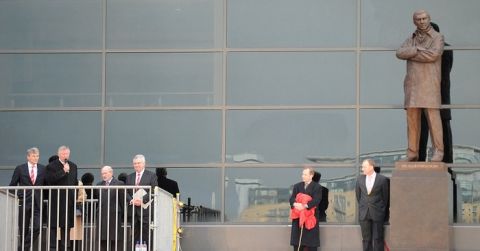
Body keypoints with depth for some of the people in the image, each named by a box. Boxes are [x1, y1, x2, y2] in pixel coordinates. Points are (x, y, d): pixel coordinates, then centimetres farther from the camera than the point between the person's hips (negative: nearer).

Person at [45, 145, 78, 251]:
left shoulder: (73, 166, 15)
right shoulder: (51, 166, -2)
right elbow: (49, 179, -17)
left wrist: (75, 196, 10)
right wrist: (63, 171, -19)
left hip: (69, 201, 5)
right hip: (56, 200, -5)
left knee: (67, 226, 7)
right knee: (54, 226, -4)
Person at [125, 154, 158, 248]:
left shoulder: (151, 176, 3)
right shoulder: (129, 177, 17)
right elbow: (126, 192, 12)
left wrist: (142, 200, -16)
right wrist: (131, 200, -8)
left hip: (145, 209, -4)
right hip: (133, 209, 4)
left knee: (146, 234, -6)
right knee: (135, 235, 4)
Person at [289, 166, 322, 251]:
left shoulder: (317, 187, 0)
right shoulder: (297, 186, 14)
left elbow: (316, 200, -14)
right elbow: (292, 198, 2)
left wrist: (304, 206, -27)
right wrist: (295, 204, -21)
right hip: (298, 217, 4)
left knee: (311, 243, -3)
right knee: (297, 243, 3)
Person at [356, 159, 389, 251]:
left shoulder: (382, 179, -8)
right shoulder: (360, 178, 2)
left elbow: (385, 196, 3)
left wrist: (381, 210, 10)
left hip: (377, 213, -3)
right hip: (364, 213, 3)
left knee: (378, 238, 2)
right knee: (366, 238, 7)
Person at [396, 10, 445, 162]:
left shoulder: (438, 37, -1)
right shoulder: (411, 40, 14)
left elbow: (433, 55, -19)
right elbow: (400, 53, -5)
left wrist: (410, 55, -10)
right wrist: (418, 50, -18)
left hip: (430, 85, -4)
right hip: (413, 85, 4)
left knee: (433, 118, -8)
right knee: (412, 119, 2)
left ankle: (438, 152, -2)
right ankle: (412, 153, 6)